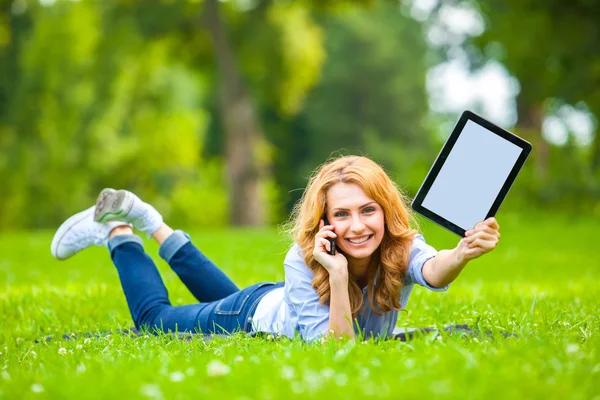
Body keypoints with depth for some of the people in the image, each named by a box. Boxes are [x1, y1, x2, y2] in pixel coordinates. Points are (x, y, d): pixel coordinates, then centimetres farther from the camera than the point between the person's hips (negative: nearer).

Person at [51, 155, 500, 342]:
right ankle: (118, 229, 30)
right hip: (258, 315, -4)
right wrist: (338, 274, -56)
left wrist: (461, 255, -82)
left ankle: (151, 222, 45)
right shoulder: (304, 260, -41)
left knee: (227, 298, 33)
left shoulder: (401, 248, -35)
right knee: (153, 317, 14)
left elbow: (433, 272, -59)